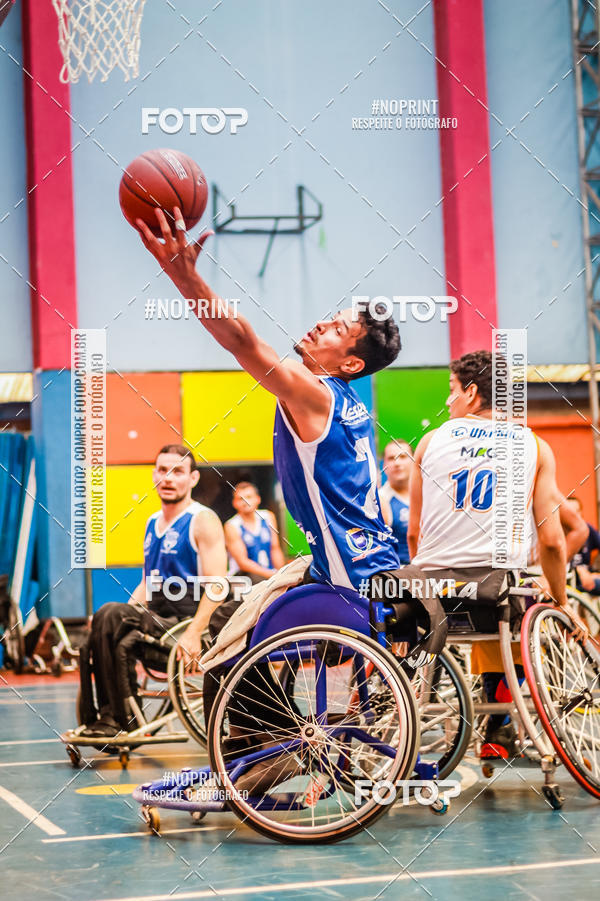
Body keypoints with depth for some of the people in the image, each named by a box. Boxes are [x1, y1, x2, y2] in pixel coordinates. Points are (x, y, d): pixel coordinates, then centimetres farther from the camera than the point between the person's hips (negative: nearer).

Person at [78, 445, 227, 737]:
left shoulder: (203, 521, -4)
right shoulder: (153, 523, 19)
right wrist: (125, 616, 8)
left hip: (184, 623, -7)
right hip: (155, 622, 7)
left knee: (110, 615, -26)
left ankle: (118, 717, -21)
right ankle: (94, 719, -18)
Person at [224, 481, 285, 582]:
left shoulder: (268, 517, 10)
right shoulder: (231, 526, -5)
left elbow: (275, 549, 10)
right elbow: (242, 562, -11)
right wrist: (271, 574, -21)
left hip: (270, 573, 4)